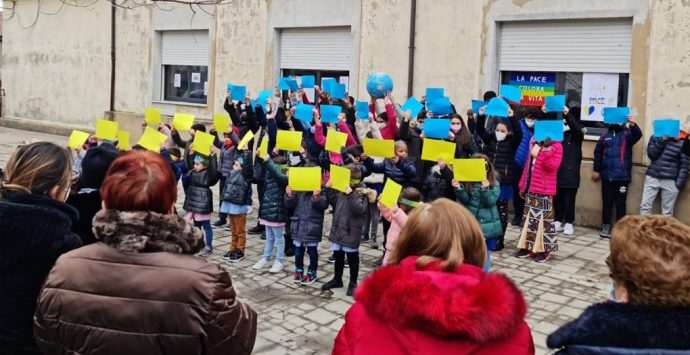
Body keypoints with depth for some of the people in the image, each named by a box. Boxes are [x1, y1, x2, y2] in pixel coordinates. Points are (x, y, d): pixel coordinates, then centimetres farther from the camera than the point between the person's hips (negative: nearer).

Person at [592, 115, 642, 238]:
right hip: (607, 175, 3)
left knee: (620, 203, 1)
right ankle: (606, 227, 15)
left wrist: (632, 125, -40)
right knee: (607, 202, 8)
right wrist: (596, 170, 11)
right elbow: (598, 152, 13)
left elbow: (638, 135, -21)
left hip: (622, 175, -2)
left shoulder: (627, 133, 1)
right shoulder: (605, 134, 9)